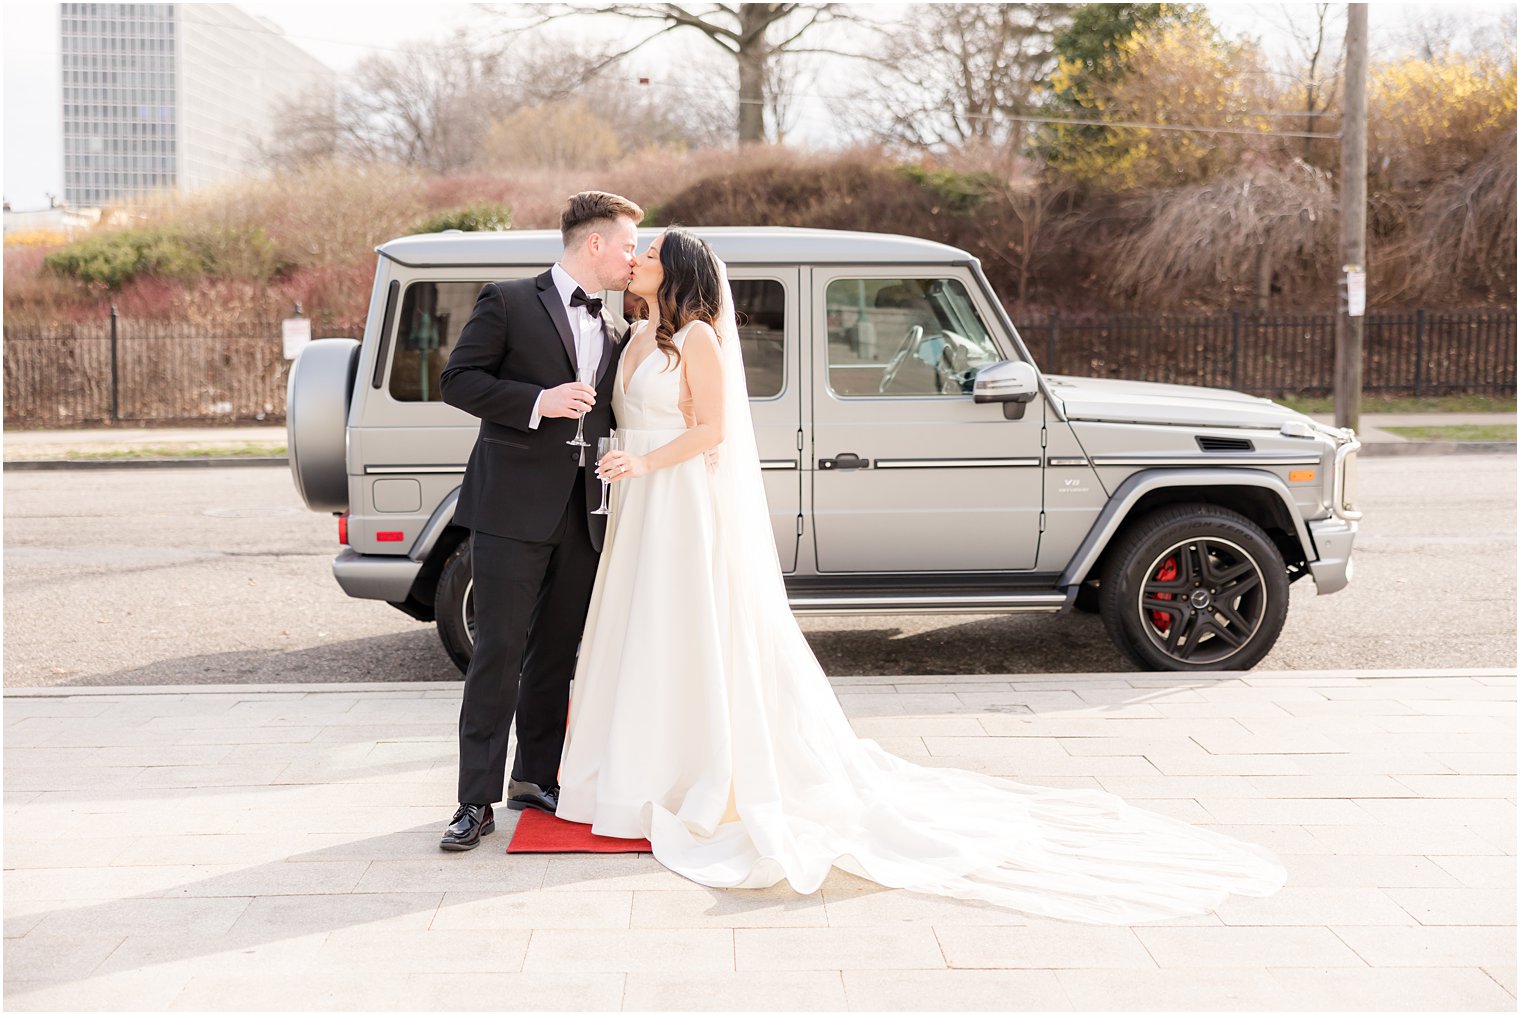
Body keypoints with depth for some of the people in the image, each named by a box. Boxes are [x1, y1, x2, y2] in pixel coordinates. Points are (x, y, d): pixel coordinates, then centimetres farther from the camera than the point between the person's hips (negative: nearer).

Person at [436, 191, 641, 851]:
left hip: (582, 516, 6)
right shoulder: (509, 303, 0)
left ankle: (535, 778, 23)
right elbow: (457, 380, -6)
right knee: (499, 651, -6)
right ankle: (477, 800, -1)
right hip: (515, 506, -6)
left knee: (556, 653, 11)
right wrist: (539, 401, -18)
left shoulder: (613, 334, 19)